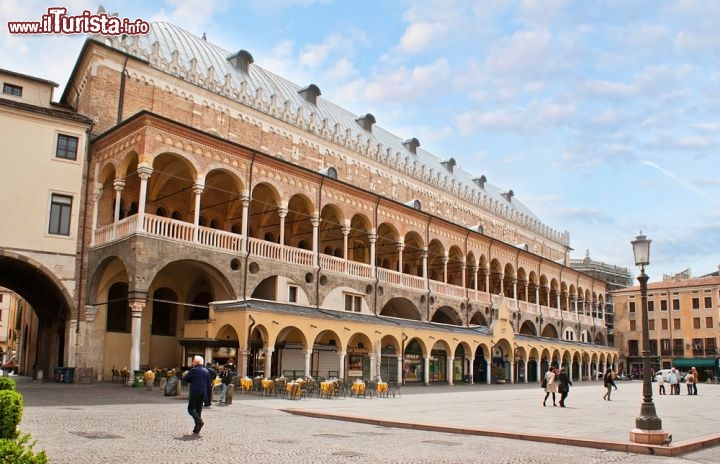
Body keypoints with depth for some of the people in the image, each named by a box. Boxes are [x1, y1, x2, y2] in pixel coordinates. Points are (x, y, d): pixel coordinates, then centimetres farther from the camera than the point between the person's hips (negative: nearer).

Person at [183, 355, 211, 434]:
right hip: (203, 393, 6)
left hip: (195, 393, -6)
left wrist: (186, 374, 15)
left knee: (191, 409, 1)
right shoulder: (206, 371, 10)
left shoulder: (193, 370, -9)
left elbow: (184, 379, -4)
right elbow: (209, 384, 13)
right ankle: (196, 429, 11)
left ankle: (199, 421, -21)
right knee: (199, 410, 12)